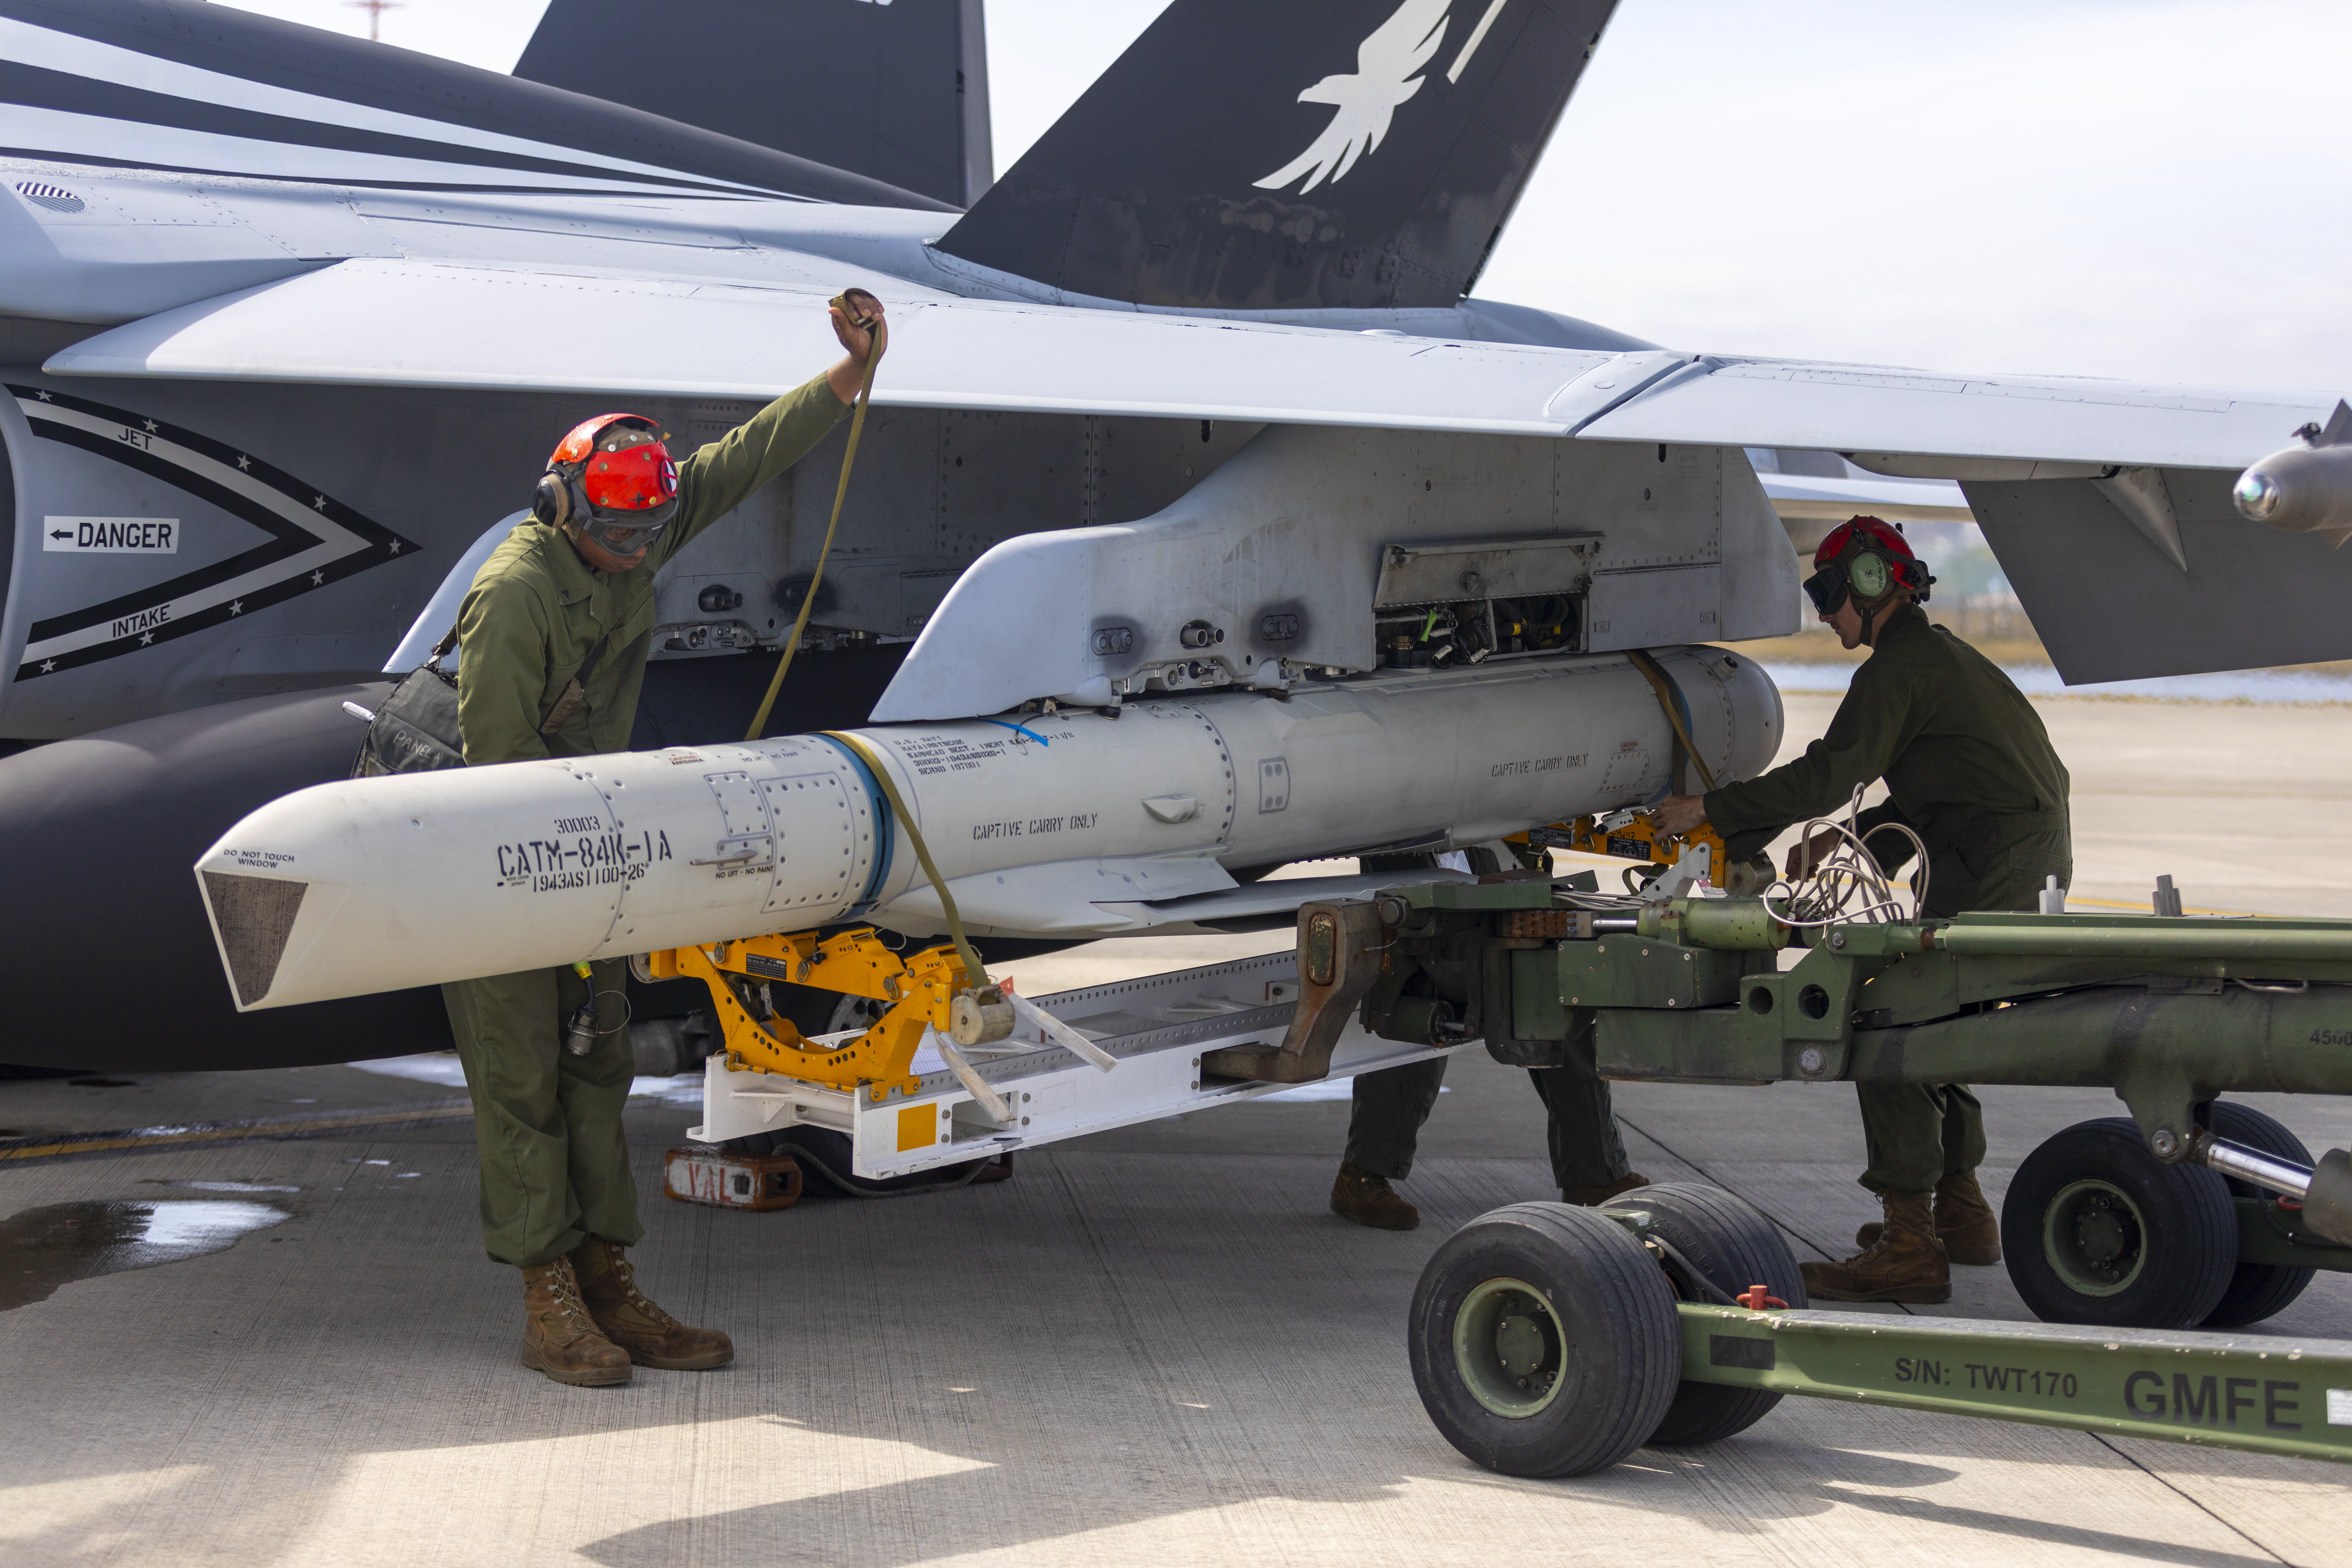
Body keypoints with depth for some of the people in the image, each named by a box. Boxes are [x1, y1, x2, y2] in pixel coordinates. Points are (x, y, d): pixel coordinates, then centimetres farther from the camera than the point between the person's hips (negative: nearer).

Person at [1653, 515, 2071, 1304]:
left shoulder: (1900, 664, -9)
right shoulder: (1940, 656, 23)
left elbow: (1829, 773, -19)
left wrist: (1711, 810, -14)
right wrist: (1850, 835, 17)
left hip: (1997, 867, -10)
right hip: (2035, 860, 10)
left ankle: (1911, 1247, -13)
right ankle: (1960, 1214, 26)